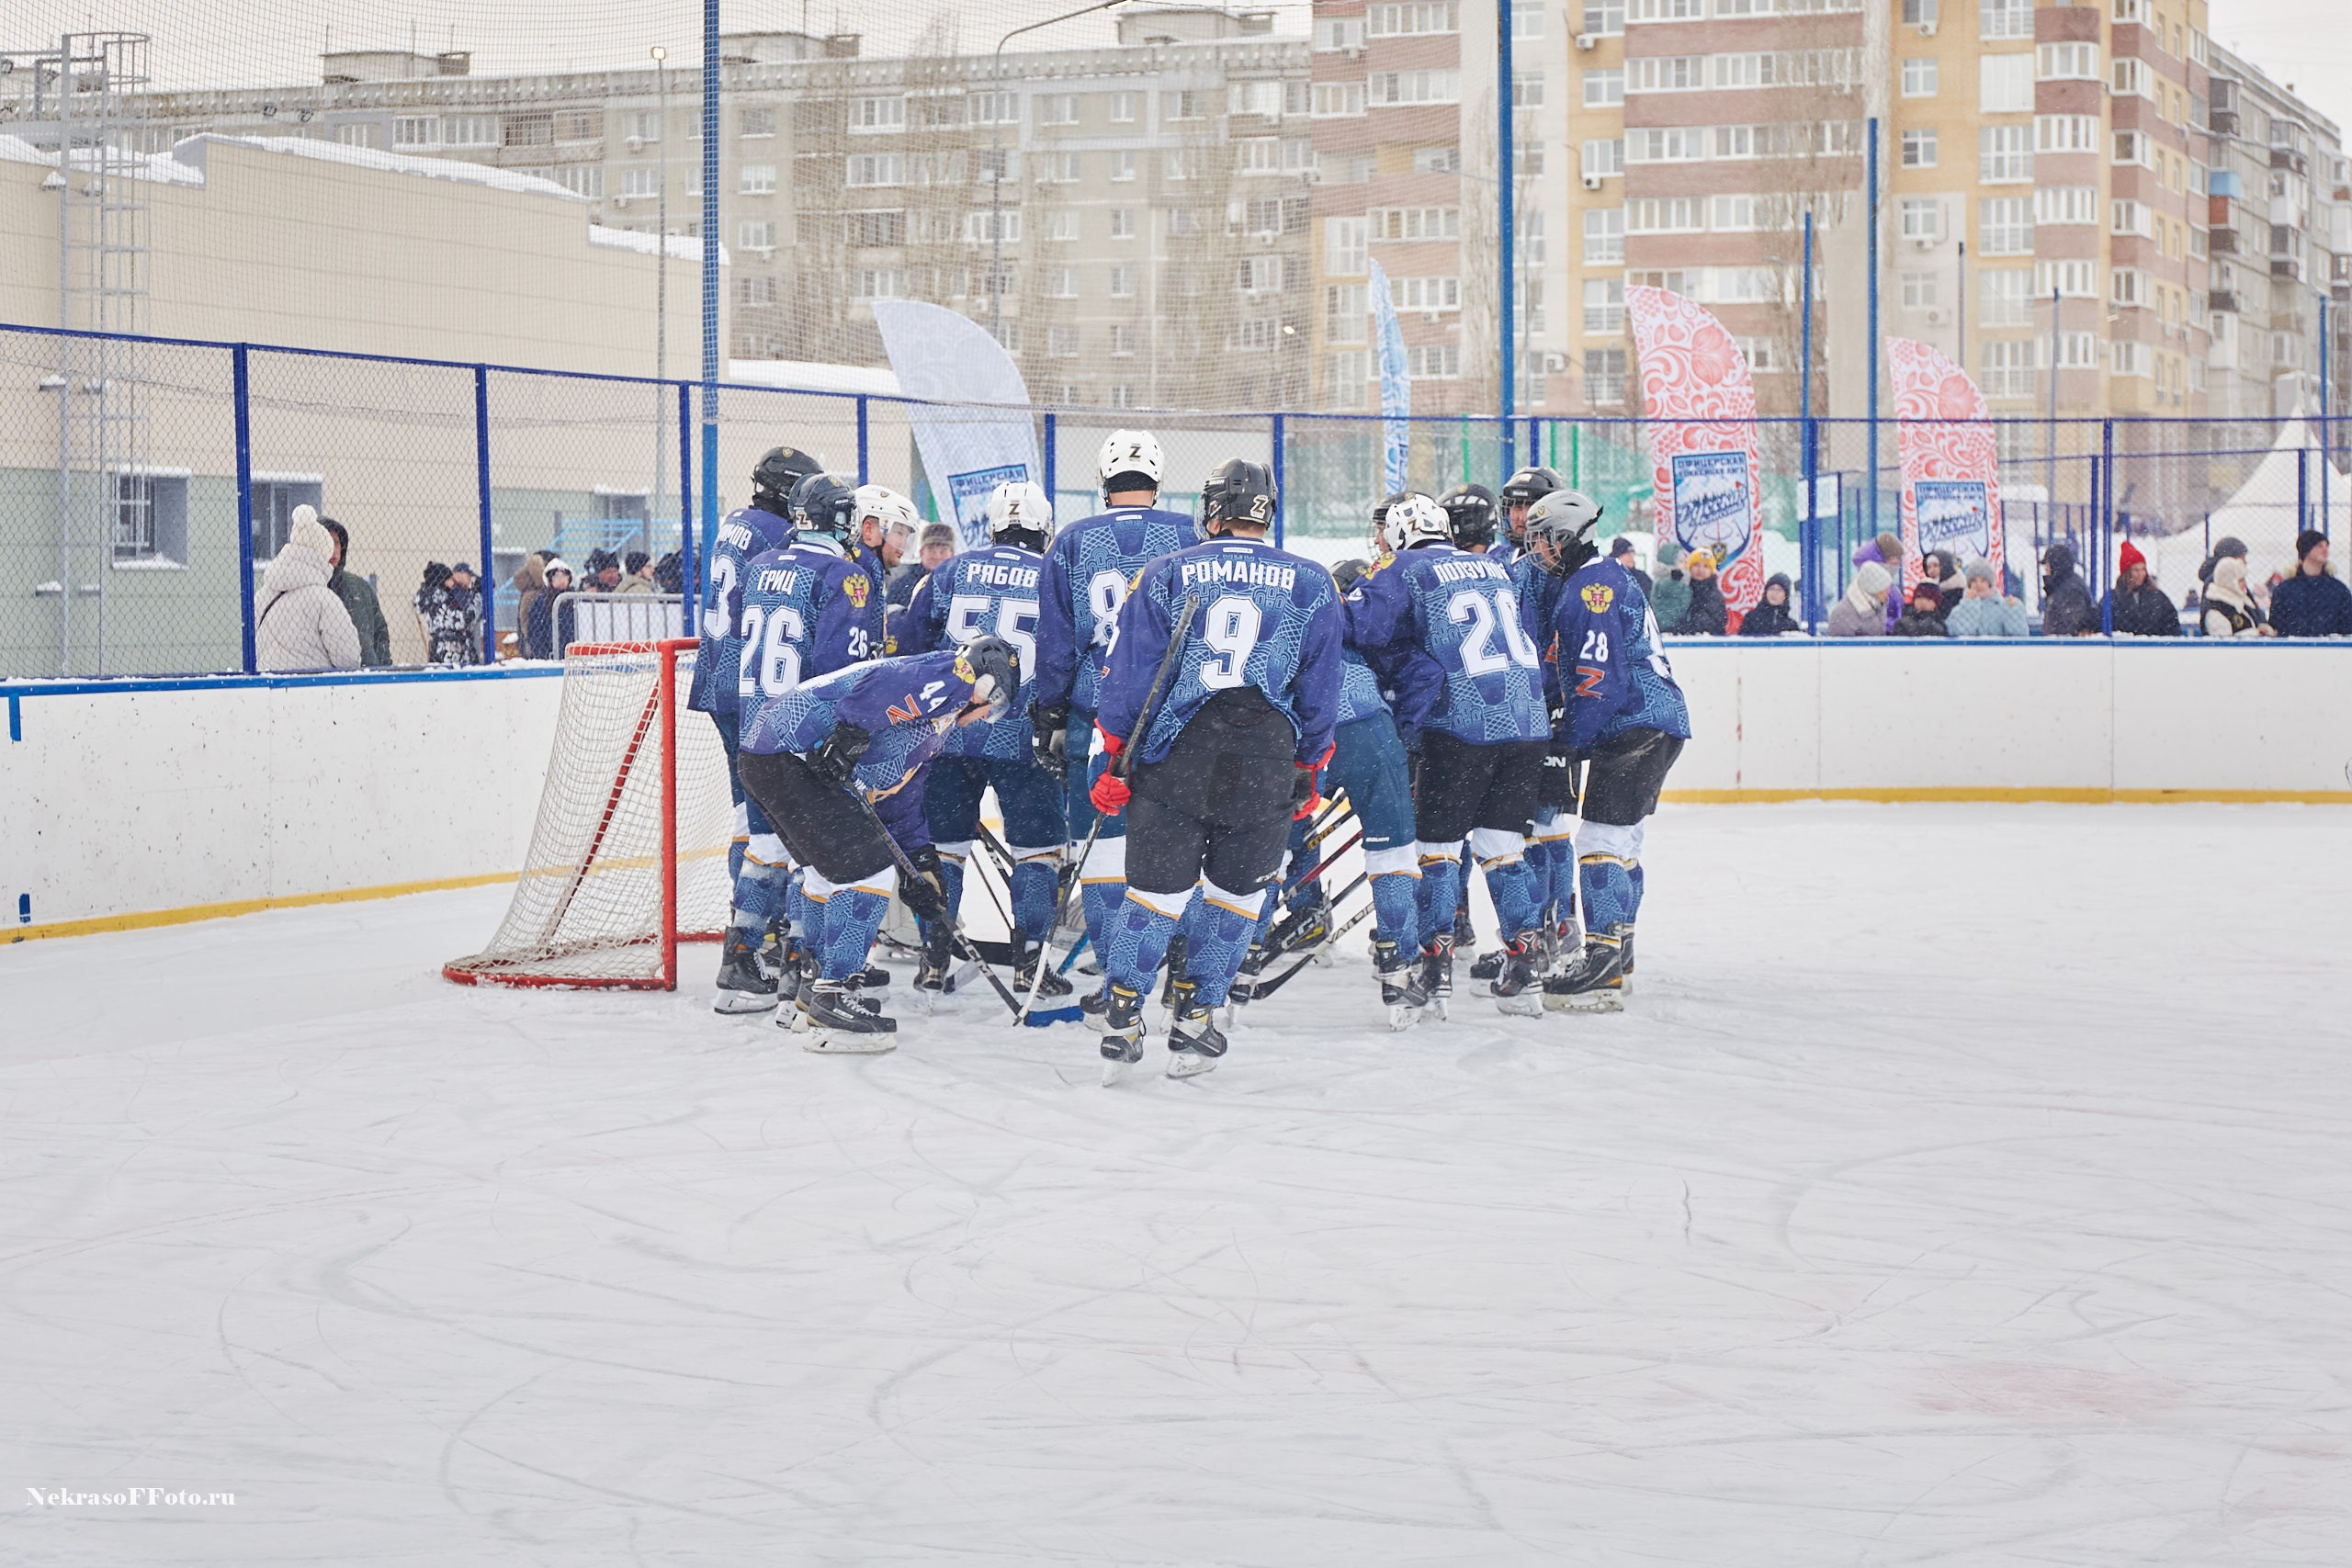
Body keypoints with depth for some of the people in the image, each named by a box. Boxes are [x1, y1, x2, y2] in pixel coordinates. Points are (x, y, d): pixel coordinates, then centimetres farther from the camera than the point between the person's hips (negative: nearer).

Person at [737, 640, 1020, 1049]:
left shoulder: (936, 723, 28)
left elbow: (900, 799, 30)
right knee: (867, 870, -10)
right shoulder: (950, 676, -3)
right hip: (789, 755, -11)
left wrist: (921, 867, 26)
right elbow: (879, 687, -21)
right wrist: (847, 738, -25)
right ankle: (834, 997, -8)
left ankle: (813, 996, 34)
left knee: (831, 872, 25)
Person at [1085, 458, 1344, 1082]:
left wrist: (1110, 759, 8)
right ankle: (1194, 1021, 15)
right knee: (1236, 891, 13)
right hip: (1267, 760, 0)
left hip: (1172, 751, 0)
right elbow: (1319, 693, 12)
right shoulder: (1313, 585, 9)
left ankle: (1122, 1019, 4)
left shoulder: (1163, 575, 6)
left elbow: (1126, 676, 3)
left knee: (1156, 888, 6)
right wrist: (1307, 773, 21)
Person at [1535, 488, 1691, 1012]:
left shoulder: (1591, 586, -13)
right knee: (1621, 839, 17)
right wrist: (1570, 732, 22)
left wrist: (1571, 740, -14)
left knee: (1601, 841, -14)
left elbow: (1600, 675, -20)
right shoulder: (1613, 578, 21)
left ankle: (1604, 966, -19)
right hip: (1659, 722, 11)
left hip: (1636, 727, -11)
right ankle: (1616, 953, 24)